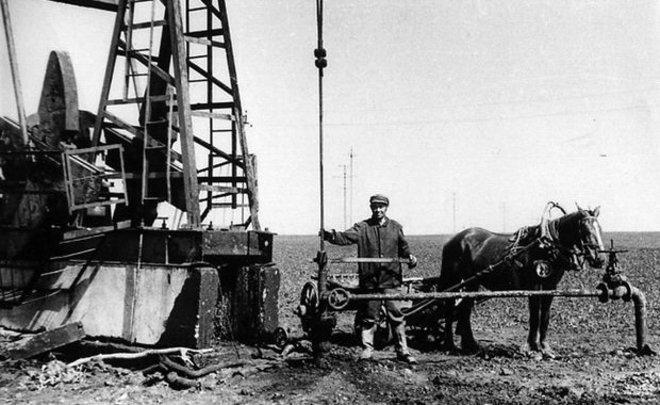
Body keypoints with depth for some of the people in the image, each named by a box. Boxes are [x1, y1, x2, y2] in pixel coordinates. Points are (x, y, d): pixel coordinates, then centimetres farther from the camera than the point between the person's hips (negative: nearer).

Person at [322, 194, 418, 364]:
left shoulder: (396, 227, 8)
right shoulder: (362, 227, 1)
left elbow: (403, 247, 17)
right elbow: (346, 237, -13)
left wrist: (409, 257, -3)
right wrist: (330, 235, -31)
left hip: (390, 279, 1)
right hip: (369, 280, -1)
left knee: (396, 315, 2)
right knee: (369, 317, 8)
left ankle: (403, 351, 14)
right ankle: (367, 349, 20)